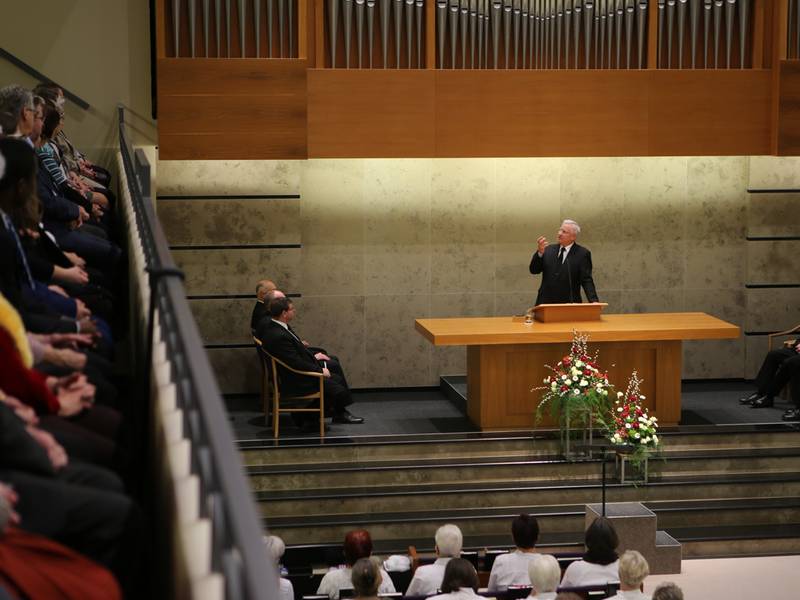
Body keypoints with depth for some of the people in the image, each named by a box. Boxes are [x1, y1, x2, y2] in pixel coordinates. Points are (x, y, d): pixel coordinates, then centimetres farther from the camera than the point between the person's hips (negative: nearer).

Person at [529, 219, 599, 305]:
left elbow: (587, 281, -5)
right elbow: (534, 270, 5)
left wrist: (594, 301, -20)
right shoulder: (549, 249, 12)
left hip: (569, 305, -4)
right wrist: (540, 252, -12)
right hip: (546, 304, 4)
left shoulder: (582, 254, -1)